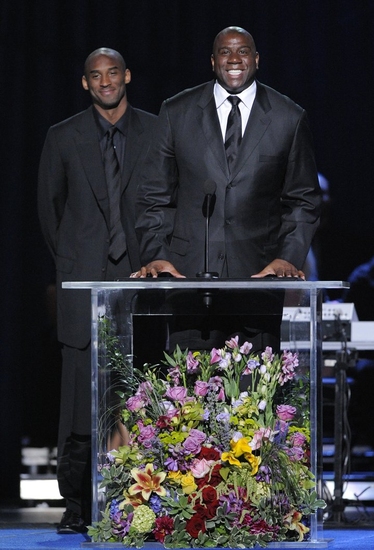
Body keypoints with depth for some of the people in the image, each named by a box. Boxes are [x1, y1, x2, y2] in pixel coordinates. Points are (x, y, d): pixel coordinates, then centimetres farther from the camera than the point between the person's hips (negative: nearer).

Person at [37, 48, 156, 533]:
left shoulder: (157, 133, 6)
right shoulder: (64, 138, 7)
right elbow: (50, 203, 16)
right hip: (85, 282, 0)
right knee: (81, 389, -4)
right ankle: (77, 502, 1)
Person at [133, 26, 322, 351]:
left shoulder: (290, 118, 7)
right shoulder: (177, 112, 8)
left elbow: (303, 200, 9)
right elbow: (155, 196, 10)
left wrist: (288, 258, -4)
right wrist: (155, 256, -2)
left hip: (259, 271, 0)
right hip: (187, 269, 0)